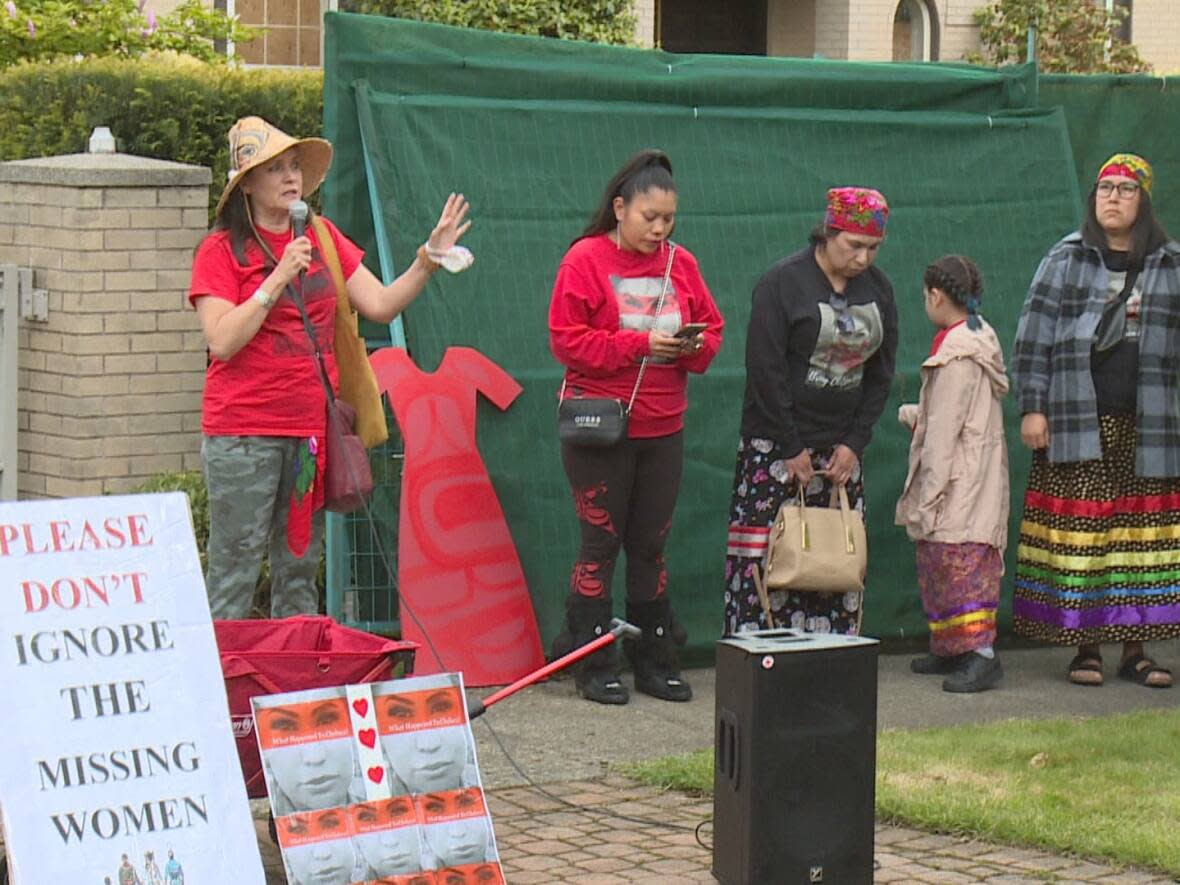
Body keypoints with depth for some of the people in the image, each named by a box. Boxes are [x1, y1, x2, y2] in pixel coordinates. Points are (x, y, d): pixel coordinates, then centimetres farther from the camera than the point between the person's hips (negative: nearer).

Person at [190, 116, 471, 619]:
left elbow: (380, 305, 8)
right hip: (243, 434, -5)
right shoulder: (221, 251, -4)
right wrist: (279, 278, -18)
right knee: (234, 574, -5)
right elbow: (222, 341, -14)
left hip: (311, 429, 5)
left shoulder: (323, 239, 12)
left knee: (300, 568, 10)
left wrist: (431, 257, -3)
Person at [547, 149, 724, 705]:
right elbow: (567, 341, -12)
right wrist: (642, 344, -18)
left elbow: (711, 330, 13)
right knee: (600, 543, -1)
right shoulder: (585, 260, -6)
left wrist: (694, 345, -10)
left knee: (651, 544, 9)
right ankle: (593, 665, 5)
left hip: (663, 428, 5)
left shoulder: (680, 264, 9)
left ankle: (655, 660, 16)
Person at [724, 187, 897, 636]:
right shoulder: (782, 283, -9)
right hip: (776, 446, -5)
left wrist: (854, 443, 0)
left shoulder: (877, 288, 8)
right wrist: (792, 449, -13)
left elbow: (880, 375, 10)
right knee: (768, 556, -8)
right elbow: (765, 371, -12)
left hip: (841, 446, 5)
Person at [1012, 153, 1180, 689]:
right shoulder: (1066, 260, 4)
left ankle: (1134, 649, 9)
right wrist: (1031, 407, -4)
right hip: (1077, 424, -2)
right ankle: (1085, 647, 5)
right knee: (1078, 532, -3)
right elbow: (1033, 337, 3)